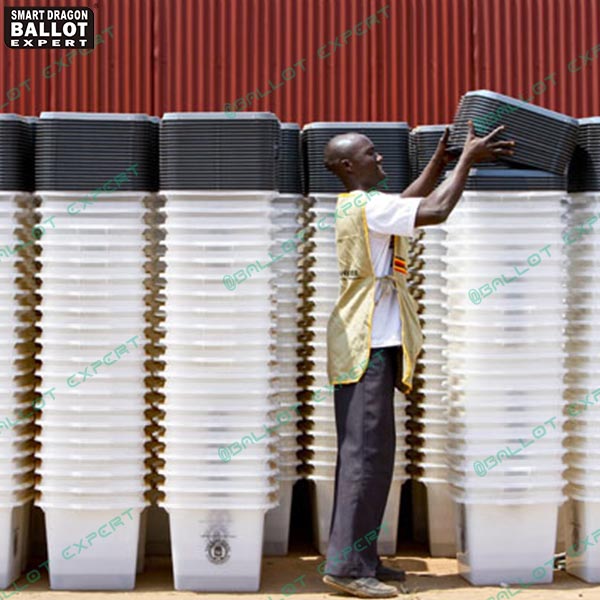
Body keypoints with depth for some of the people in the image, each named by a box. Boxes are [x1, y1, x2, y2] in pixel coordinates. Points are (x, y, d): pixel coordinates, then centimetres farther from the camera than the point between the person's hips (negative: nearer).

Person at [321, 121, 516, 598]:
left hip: (368, 344, 10)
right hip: (369, 345, -10)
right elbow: (437, 211, -19)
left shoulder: (356, 207, 16)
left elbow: (409, 204, 28)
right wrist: (468, 159, -8)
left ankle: (359, 557, 18)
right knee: (367, 454, -10)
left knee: (364, 453, 12)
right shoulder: (367, 206, -14)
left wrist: (441, 161, 22)